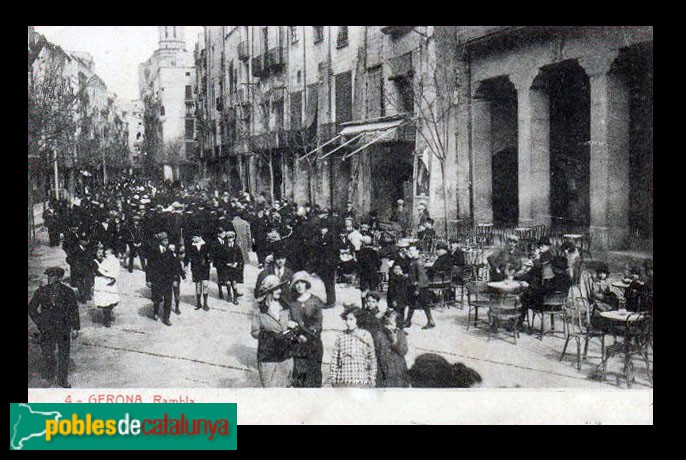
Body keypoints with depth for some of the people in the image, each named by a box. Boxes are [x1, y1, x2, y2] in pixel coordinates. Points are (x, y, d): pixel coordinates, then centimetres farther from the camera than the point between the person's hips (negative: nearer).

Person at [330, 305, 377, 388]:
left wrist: (372, 378, 6)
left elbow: (372, 358, 8)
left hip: (362, 381, -1)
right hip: (342, 381, 1)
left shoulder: (366, 335, 5)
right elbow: (334, 358, 8)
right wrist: (333, 377, 5)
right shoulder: (341, 336, 5)